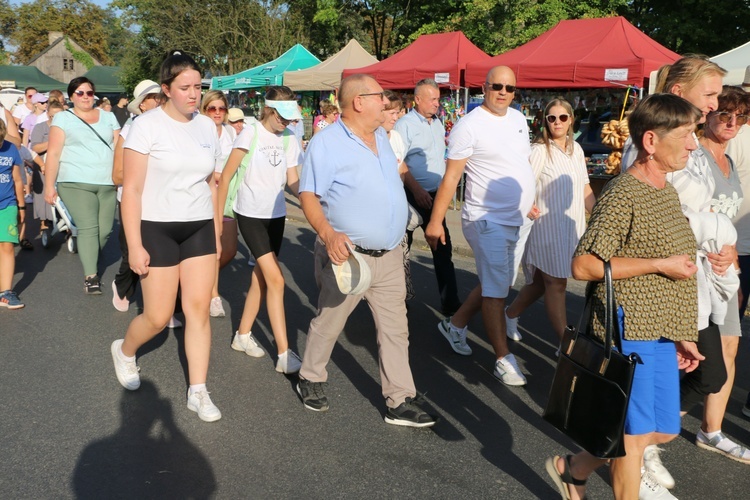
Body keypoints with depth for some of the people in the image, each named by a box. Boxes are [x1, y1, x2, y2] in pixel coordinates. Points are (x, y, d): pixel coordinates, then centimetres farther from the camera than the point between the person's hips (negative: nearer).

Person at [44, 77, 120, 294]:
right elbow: (53, 153, 1)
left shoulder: (108, 117, 16)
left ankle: (89, 259, 28)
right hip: (76, 182, -3)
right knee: (87, 227, -14)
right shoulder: (63, 118, 6)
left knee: (105, 230, 3)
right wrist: (49, 185, -6)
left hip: (107, 183, 4)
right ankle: (90, 276, -11)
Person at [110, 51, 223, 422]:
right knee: (158, 317, 2)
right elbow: (131, 190, -11)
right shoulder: (147, 125, -10)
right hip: (157, 228, -4)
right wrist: (134, 245, -14)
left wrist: (216, 232, 14)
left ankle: (198, 392, 10)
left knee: (199, 309, 0)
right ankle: (124, 351, 36)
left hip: (199, 228, 4)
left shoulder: (207, 126, 6)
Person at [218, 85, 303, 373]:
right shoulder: (251, 134, -12)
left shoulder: (289, 139, 4)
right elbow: (225, 176, -8)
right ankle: (284, 354, -8)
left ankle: (243, 335, 30)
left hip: (276, 214, 6)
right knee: (276, 279, -11)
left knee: (261, 277, 13)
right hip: (251, 214, -6)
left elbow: (292, 181, 2)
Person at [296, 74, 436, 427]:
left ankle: (400, 401, 14)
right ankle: (311, 379, 34)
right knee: (328, 323, 10)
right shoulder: (326, 143, -13)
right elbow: (308, 195, -17)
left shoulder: (381, 137, 11)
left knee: (395, 329, 7)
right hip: (348, 255, -6)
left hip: (390, 255, 7)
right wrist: (328, 233, -31)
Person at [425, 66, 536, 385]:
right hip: (487, 219, -8)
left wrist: (529, 202, 19)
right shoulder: (470, 125, -14)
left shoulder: (518, 119, 10)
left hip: (516, 219, 8)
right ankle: (504, 359, 7)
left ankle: (455, 325, 33)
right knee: (496, 290, -3)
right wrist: (435, 221, -17)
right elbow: (451, 177, -15)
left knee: (496, 284, 16)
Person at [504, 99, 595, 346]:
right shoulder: (540, 150, -9)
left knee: (542, 281, 16)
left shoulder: (576, 149, 10)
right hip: (548, 226, -7)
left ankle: (510, 314, 36)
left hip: (572, 225, 7)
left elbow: (585, 189, 15)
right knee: (556, 284, 0)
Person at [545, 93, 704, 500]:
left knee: (664, 430, 16)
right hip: (630, 332, -9)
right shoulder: (622, 196, -16)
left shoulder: (668, 193, 13)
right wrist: (660, 264, -19)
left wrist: (681, 336, 16)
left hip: (661, 334, 9)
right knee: (636, 433, 3)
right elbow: (584, 266, -22)